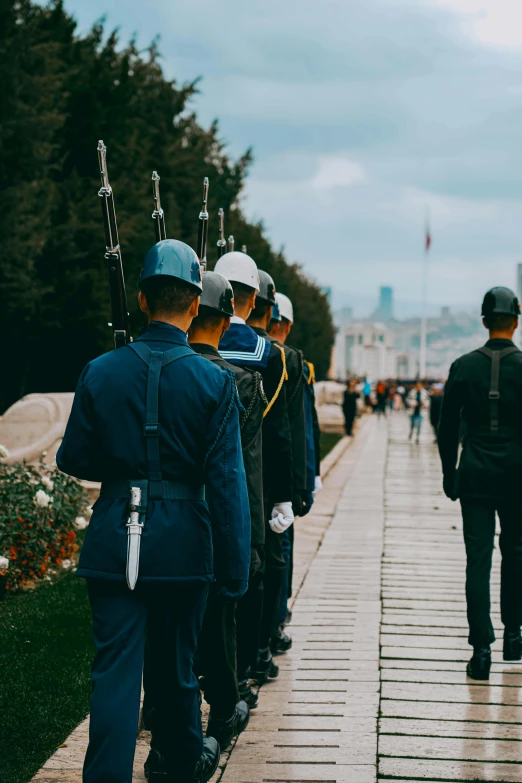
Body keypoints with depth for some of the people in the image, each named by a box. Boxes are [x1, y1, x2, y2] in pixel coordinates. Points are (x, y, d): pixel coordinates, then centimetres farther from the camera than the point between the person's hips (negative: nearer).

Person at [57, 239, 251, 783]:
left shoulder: (99, 372, -4)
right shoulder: (214, 382, -8)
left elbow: (73, 460, 3)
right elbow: (227, 483, -9)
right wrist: (234, 574, -4)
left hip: (113, 544, 0)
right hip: (182, 546, 0)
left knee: (115, 669, 4)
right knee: (174, 665, 17)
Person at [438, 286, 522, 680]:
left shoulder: (463, 366, -1)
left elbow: (448, 427, 2)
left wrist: (450, 473, 11)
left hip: (475, 473, 1)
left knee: (478, 559, 1)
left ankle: (481, 648, -4)